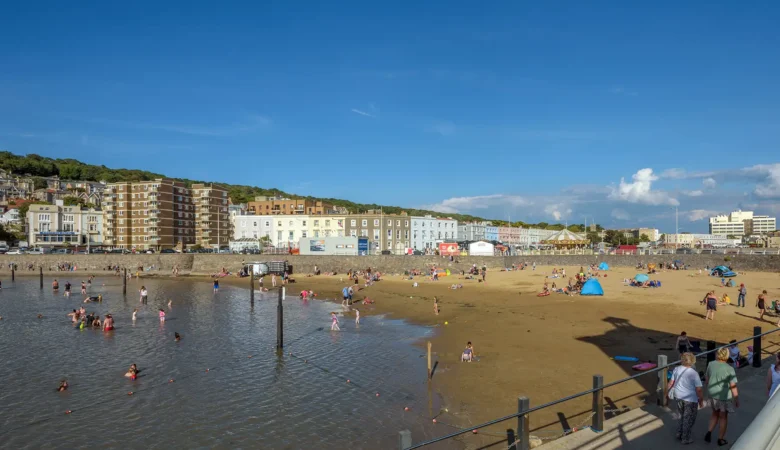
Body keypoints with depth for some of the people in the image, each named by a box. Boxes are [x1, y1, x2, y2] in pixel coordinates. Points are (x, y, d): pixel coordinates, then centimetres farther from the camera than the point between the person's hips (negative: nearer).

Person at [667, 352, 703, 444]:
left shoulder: (677, 369, -7)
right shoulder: (694, 374, -21)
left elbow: (671, 382, 1)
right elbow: (698, 390, -17)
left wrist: (668, 390, 18)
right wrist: (701, 401, -3)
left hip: (678, 397, 5)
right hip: (690, 399, -5)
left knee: (683, 416, 26)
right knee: (689, 419, 14)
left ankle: (679, 434, 32)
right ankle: (685, 438, 24)